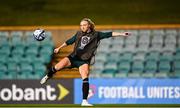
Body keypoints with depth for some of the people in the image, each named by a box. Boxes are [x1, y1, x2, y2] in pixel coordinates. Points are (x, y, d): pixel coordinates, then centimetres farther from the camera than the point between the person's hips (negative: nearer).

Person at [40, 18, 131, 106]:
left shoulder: (96, 35, 2)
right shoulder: (79, 34, 10)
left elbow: (109, 34, -4)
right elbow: (70, 41, 21)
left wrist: (121, 34, -12)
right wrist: (59, 48, 25)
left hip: (84, 60, -2)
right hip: (73, 57, 2)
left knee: (85, 79, -16)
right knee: (57, 67, -14)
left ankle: (84, 101, -14)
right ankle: (47, 76, 19)